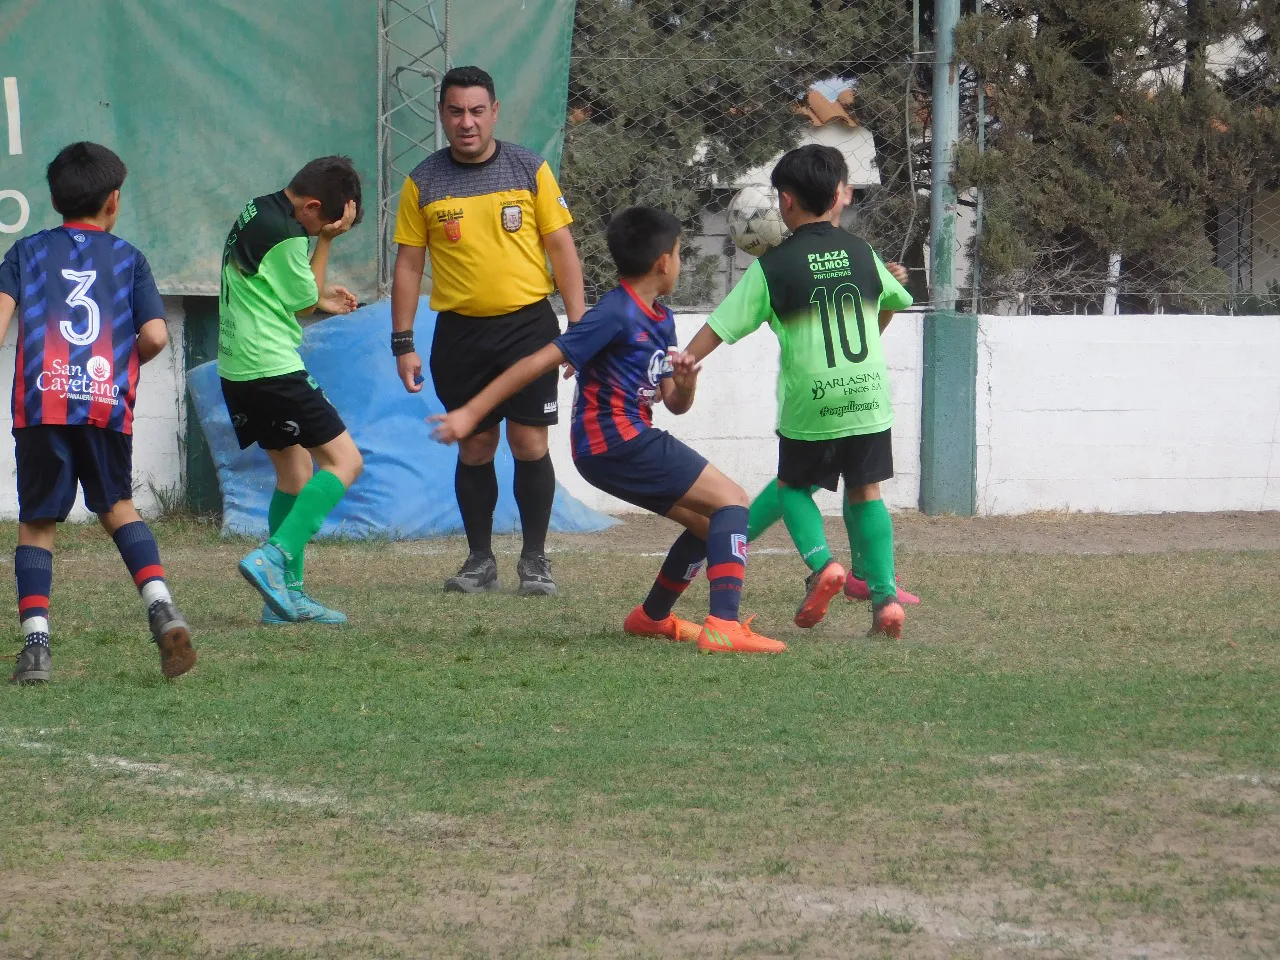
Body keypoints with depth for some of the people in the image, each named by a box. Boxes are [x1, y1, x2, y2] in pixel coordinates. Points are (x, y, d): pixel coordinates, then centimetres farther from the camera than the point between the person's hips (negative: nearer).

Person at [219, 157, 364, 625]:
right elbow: (304, 303, -5)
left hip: (237, 370, 10)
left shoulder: (255, 213, 14)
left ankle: (287, 594, 13)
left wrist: (319, 299, 21)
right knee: (343, 460, -7)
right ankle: (272, 558, -19)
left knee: (294, 471, 16)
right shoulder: (287, 234, -16)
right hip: (272, 369, -10)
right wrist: (326, 242, -1)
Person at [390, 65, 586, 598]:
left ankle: (534, 559, 6)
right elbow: (408, 264, 6)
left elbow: (561, 247, 4)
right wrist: (403, 343, 2)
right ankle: (480, 560, 15)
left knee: (529, 443, -5)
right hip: (460, 331, 1)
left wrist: (577, 325, -2)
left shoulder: (530, 169, 1)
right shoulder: (423, 183, 3)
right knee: (475, 447, 5)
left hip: (528, 322, -1)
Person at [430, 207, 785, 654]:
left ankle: (652, 616, 34)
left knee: (709, 524, 19)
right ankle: (722, 625, -27)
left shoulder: (661, 321, 13)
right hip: (616, 443, -9)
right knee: (731, 500, -12)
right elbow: (540, 362, -19)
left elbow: (672, 403, 15)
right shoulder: (616, 315, -16)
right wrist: (470, 413, -21)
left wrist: (685, 387, -11)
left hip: (631, 443, 9)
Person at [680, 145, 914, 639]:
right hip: (869, 395, 3)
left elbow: (722, 324, -8)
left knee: (793, 486, 17)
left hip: (810, 402, -3)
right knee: (865, 494, 11)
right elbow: (893, 301, 28)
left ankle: (822, 563, -7)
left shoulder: (773, 267, -5)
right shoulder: (862, 253, 8)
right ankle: (885, 594, -2)